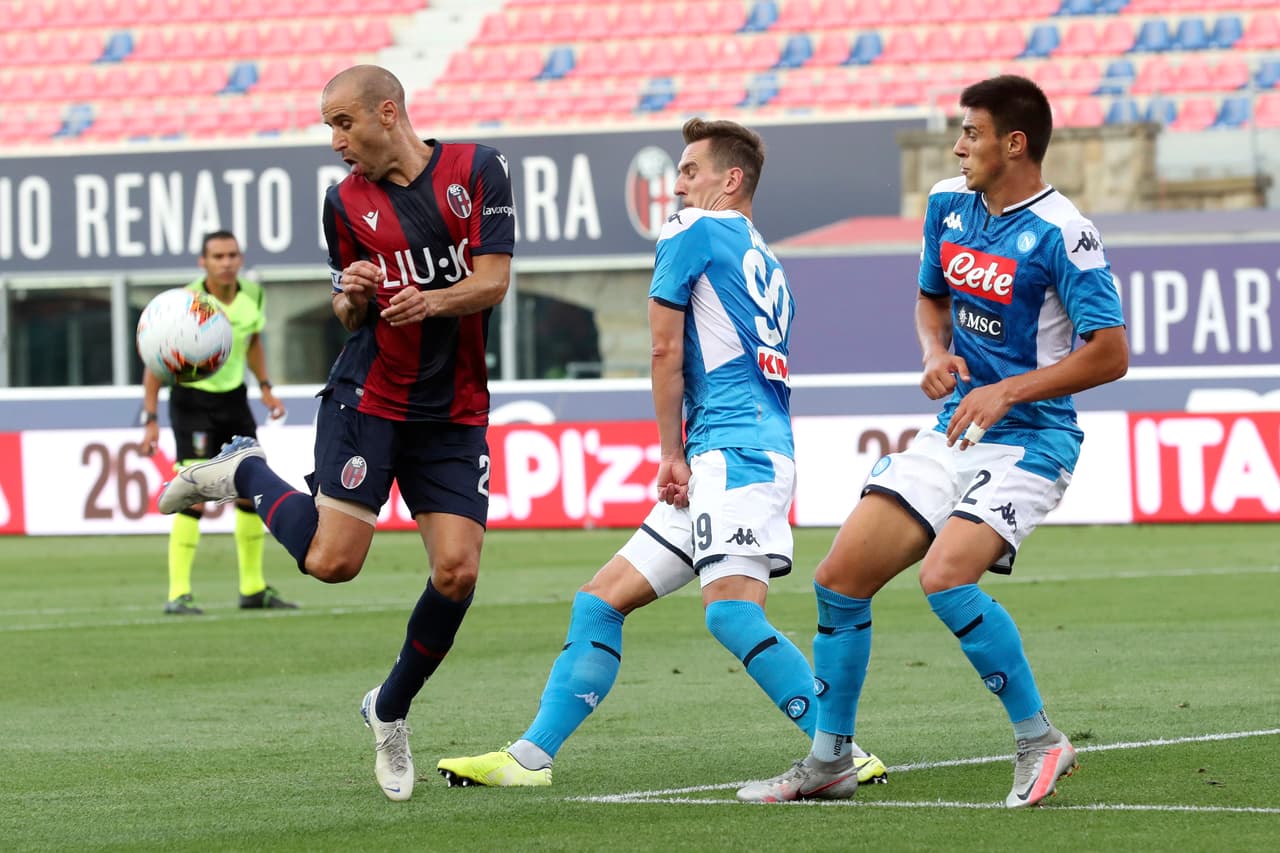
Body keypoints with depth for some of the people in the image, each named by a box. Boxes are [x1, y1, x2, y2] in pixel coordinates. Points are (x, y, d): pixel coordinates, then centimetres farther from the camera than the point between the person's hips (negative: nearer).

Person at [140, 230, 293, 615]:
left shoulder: (253, 295, -3)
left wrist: (265, 388, 11)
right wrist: (151, 419, -14)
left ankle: (253, 589, 21)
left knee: (252, 493, 8)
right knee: (195, 497, -16)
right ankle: (178, 594, -12)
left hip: (233, 399, 6)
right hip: (192, 400, -6)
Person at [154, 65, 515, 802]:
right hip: (367, 401, 0)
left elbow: (493, 280, -5)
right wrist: (353, 296, -11)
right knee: (332, 560, -14)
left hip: (455, 414, 0)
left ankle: (391, 710, 12)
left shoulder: (477, 169, 0)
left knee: (456, 572, -11)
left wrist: (433, 300, -24)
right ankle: (245, 472, 16)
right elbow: (349, 313, 13)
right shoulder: (346, 202, 5)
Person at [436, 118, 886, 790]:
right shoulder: (762, 260, 27)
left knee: (730, 610, -26)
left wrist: (671, 454, 5)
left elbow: (666, 350, -1)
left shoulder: (691, 231, 1)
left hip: (735, 451, -10)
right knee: (600, 602, 10)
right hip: (718, 465, 10)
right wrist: (683, 461, 16)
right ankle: (530, 758, 10)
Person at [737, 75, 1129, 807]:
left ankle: (1040, 741, -12)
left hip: (1028, 441, -8)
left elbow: (1110, 355, -18)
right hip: (954, 435, 8)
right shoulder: (949, 204, 6)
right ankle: (829, 761, 16)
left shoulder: (1061, 234, -16)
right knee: (840, 579, 2)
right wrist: (937, 354, 2)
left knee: (945, 576, -29)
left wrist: (1007, 391, -22)